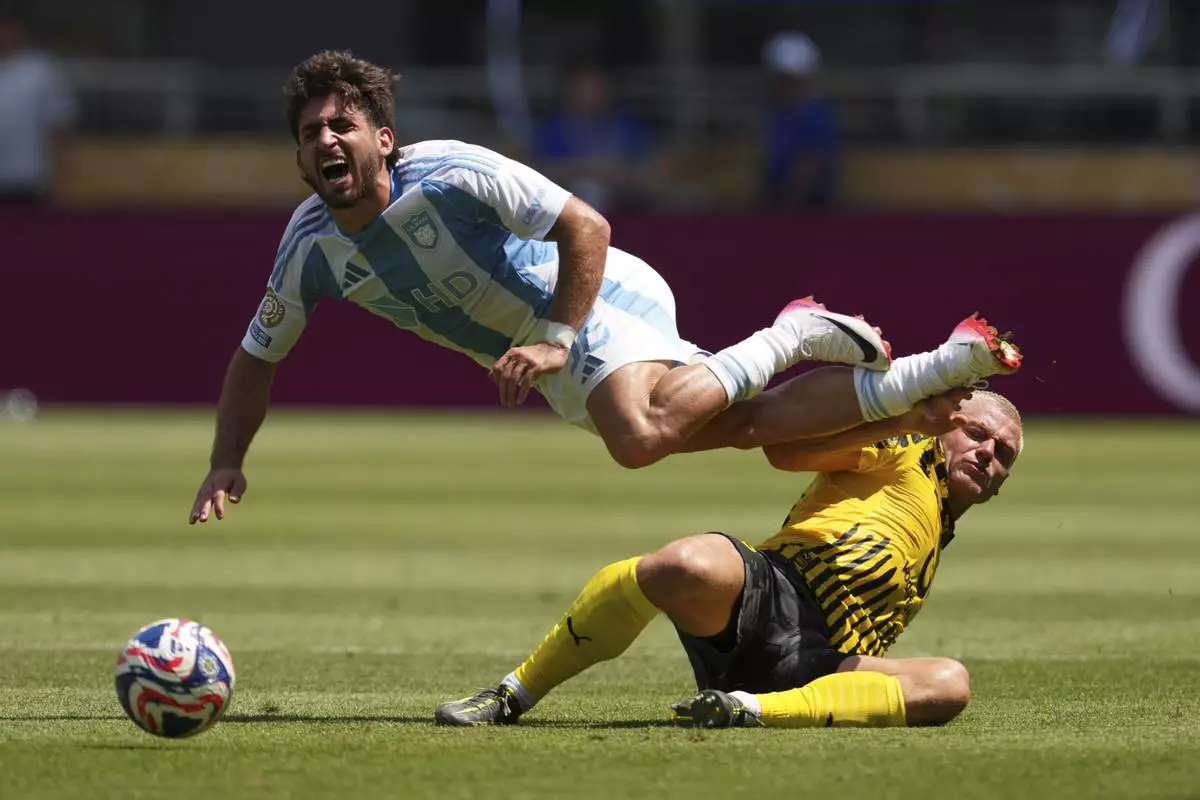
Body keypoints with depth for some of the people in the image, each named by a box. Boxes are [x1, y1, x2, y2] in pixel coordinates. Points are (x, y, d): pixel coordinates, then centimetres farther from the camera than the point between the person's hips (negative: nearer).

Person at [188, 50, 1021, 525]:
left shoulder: (451, 174, -23)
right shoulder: (312, 246, -4)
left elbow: (587, 228, -19)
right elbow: (258, 355, 9)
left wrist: (555, 342, -26)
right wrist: (227, 466, -4)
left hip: (601, 300, -6)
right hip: (564, 368, 6)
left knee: (638, 438, -36)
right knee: (753, 425, -6)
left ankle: (791, 340, -11)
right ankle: (957, 362, 2)